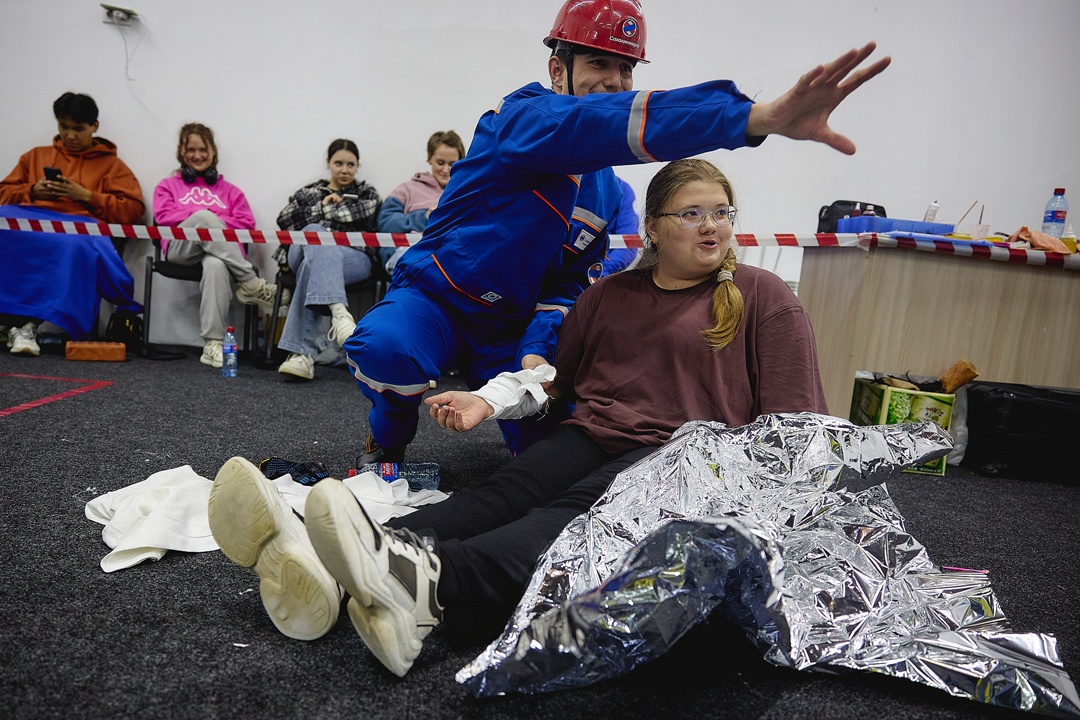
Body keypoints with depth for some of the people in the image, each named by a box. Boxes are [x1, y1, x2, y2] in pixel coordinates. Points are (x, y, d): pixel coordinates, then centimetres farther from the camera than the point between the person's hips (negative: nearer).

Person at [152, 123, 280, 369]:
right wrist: (203, 218, 0)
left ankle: (213, 343, -46)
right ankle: (253, 284, -36)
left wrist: (212, 224, -2)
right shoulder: (167, 186, 31)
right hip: (181, 248, 0)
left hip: (220, 250, 0)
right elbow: (163, 216, 10)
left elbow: (247, 223, 13)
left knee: (215, 265, -40)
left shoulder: (229, 190, 30)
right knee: (203, 215, -34)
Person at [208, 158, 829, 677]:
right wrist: (487, 402, 9)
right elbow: (557, 380, 24)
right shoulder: (610, 294, 18)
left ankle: (425, 584, -60)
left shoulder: (765, 297, 9)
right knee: (501, 494, -25)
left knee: (578, 510, -34)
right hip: (592, 437, 4)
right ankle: (320, 568, -46)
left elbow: (792, 421, 4)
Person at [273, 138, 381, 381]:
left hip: (354, 258, -2)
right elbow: (284, 219, 11)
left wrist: (321, 211, 5)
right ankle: (338, 310, -55)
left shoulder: (367, 193, 24)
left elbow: (362, 214, -2)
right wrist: (322, 207, 6)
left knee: (314, 263, -34)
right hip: (305, 248, 2)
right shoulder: (309, 192, 29)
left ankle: (301, 352, -46)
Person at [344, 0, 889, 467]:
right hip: (432, 296, -5)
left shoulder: (610, 193, 3)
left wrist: (536, 348, -16)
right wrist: (757, 117, -56)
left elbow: (568, 282, 6)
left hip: (510, 328, 6)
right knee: (388, 351, -37)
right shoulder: (520, 118, -21)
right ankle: (388, 442, -3)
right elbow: (600, 123, -43)